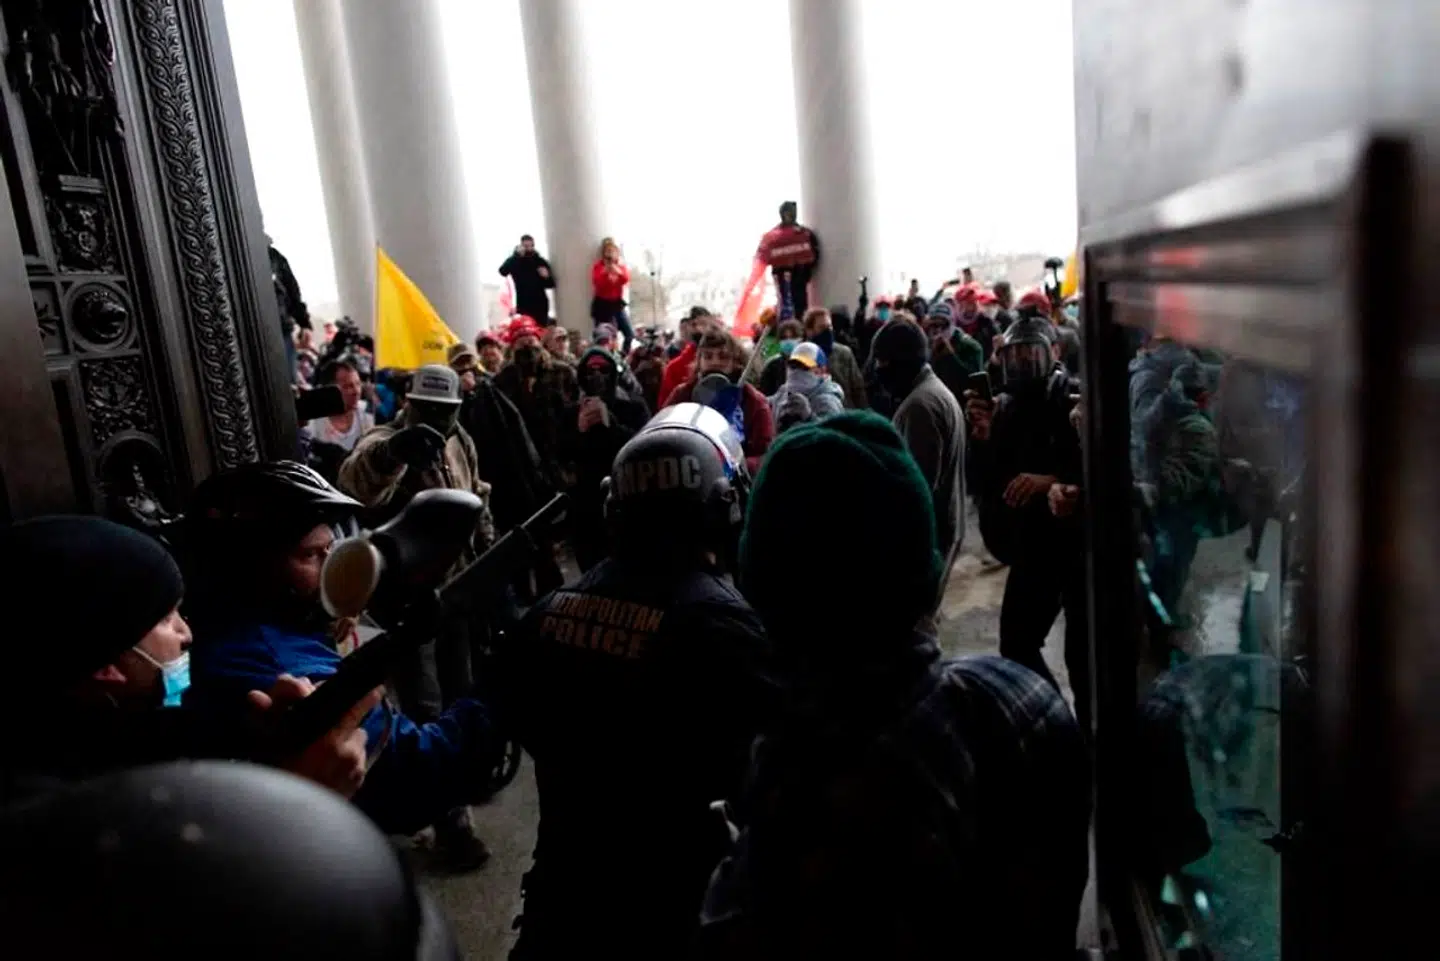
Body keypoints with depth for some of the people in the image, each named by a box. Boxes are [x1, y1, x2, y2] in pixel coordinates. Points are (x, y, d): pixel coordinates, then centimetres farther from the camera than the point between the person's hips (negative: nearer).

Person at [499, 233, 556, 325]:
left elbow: (551, 283, 7)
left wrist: (547, 277, -16)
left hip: (540, 305, 2)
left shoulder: (541, 261, 7)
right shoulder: (515, 261, 3)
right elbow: (503, 271, -18)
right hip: (523, 305, -1)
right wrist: (517, 255, -21)